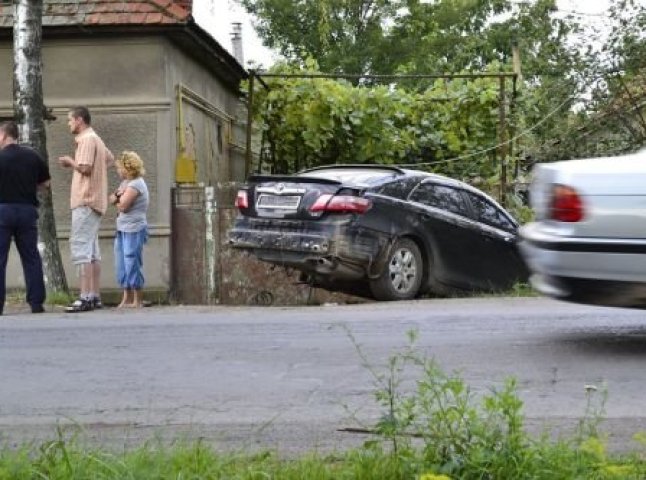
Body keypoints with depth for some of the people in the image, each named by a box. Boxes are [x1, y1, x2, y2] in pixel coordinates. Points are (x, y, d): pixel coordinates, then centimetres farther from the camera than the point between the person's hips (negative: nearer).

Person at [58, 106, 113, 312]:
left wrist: (69, 161, -3)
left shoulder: (87, 139, -12)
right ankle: (95, 296, 11)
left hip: (85, 202, -10)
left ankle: (85, 297, -16)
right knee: (92, 250, 10)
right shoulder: (96, 139, 19)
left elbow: (85, 168, -21)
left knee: (81, 248, -12)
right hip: (95, 201, 10)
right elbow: (110, 159, 27)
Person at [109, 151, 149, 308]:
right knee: (122, 265, 11)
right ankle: (127, 298, 18)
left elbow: (122, 206, -19)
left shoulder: (136, 184, -14)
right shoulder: (126, 182, 16)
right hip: (123, 229, 10)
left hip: (134, 230, -10)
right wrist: (118, 195, -11)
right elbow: (111, 199, 10)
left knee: (132, 263, -6)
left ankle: (137, 300, 0)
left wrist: (117, 198, 1)